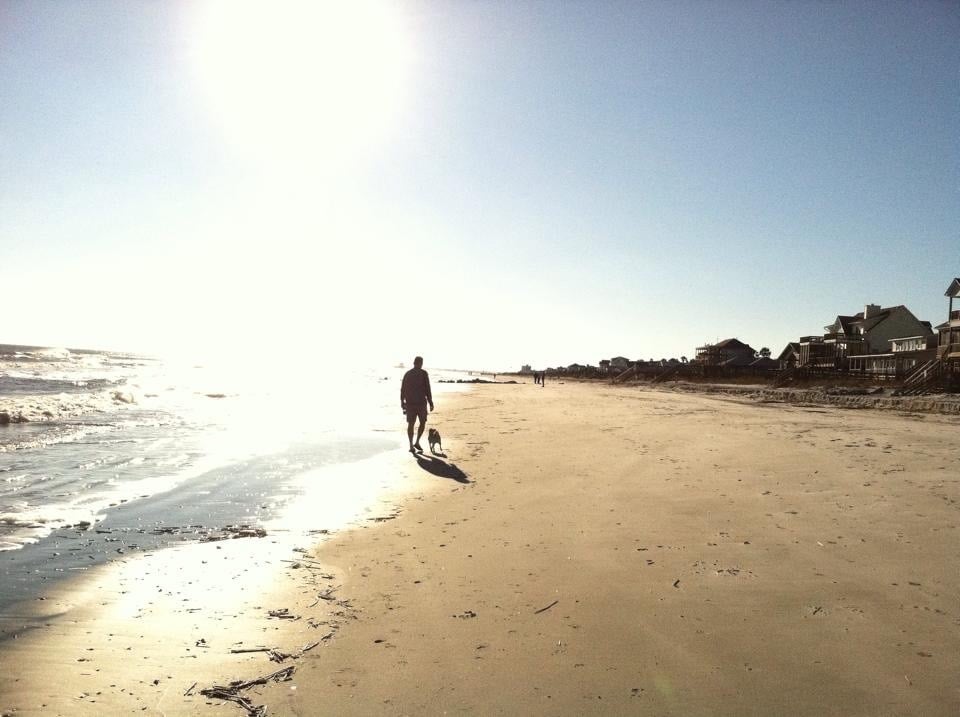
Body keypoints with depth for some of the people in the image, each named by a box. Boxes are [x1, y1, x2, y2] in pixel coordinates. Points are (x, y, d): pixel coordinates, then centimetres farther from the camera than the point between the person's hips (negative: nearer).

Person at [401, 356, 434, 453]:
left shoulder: (407, 374, 6)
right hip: (421, 402, -4)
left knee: (410, 424, 7)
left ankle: (411, 446, 4)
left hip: (409, 402, 4)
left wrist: (402, 402, 17)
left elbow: (402, 389, 7)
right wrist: (430, 403, -4)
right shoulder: (424, 373, -6)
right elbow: (427, 389, -10)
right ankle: (417, 442, 6)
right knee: (422, 422, 13)